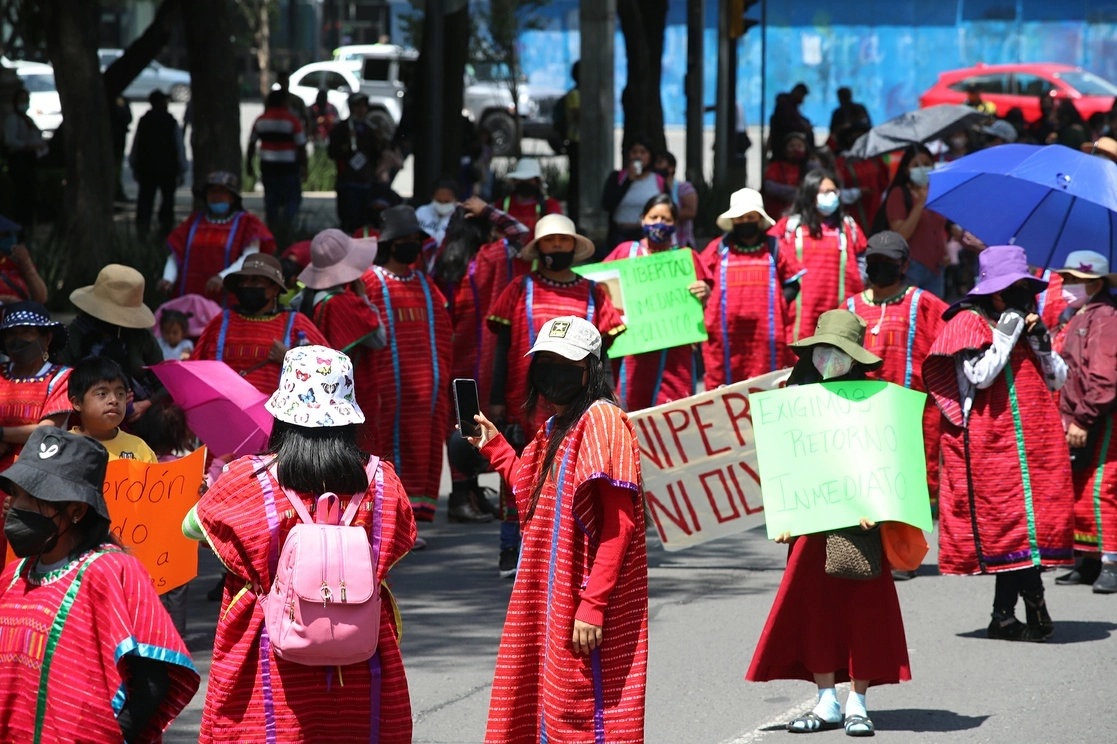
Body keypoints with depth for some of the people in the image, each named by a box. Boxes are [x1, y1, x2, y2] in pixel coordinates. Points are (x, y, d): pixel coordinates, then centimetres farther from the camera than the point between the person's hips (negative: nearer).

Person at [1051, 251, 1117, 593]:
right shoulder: (1078, 319, 19)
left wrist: (1082, 419, -22)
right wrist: (1066, 417, 16)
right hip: (1077, 422, 10)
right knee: (1078, 492, 11)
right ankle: (1088, 562, 18)